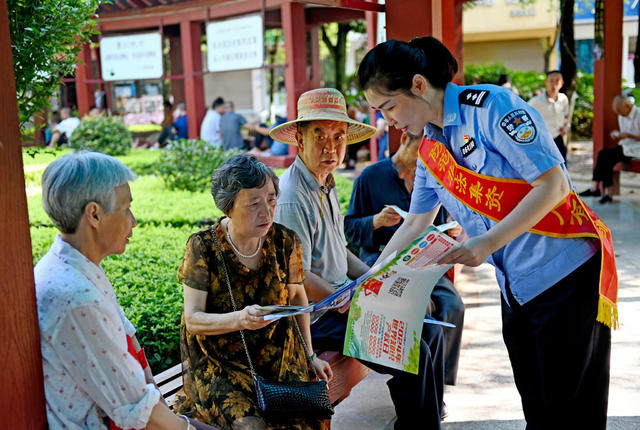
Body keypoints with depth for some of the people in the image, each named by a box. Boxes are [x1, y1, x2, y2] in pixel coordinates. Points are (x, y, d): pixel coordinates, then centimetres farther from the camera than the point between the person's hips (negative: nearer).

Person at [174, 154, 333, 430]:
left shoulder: (285, 242, -4)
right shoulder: (203, 247, -13)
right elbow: (193, 319, -14)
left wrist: (309, 355, 8)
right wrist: (239, 319, -32)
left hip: (277, 357, 3)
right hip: (219, 362, -3)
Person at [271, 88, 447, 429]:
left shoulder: (326, 184, 11)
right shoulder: (291, 198, -21)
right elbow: (298, 279, -22)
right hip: (314, 315, -9)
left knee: (430, 330, 8)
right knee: (413, 354, -19)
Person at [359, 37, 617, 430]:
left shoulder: (491, 106, -15)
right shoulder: (429, 150, 8)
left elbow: (552, 184, -18)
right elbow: (415, 225, 16)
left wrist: (489, 242, -24)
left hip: (567, 271, -7)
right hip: (517, 288, 7)